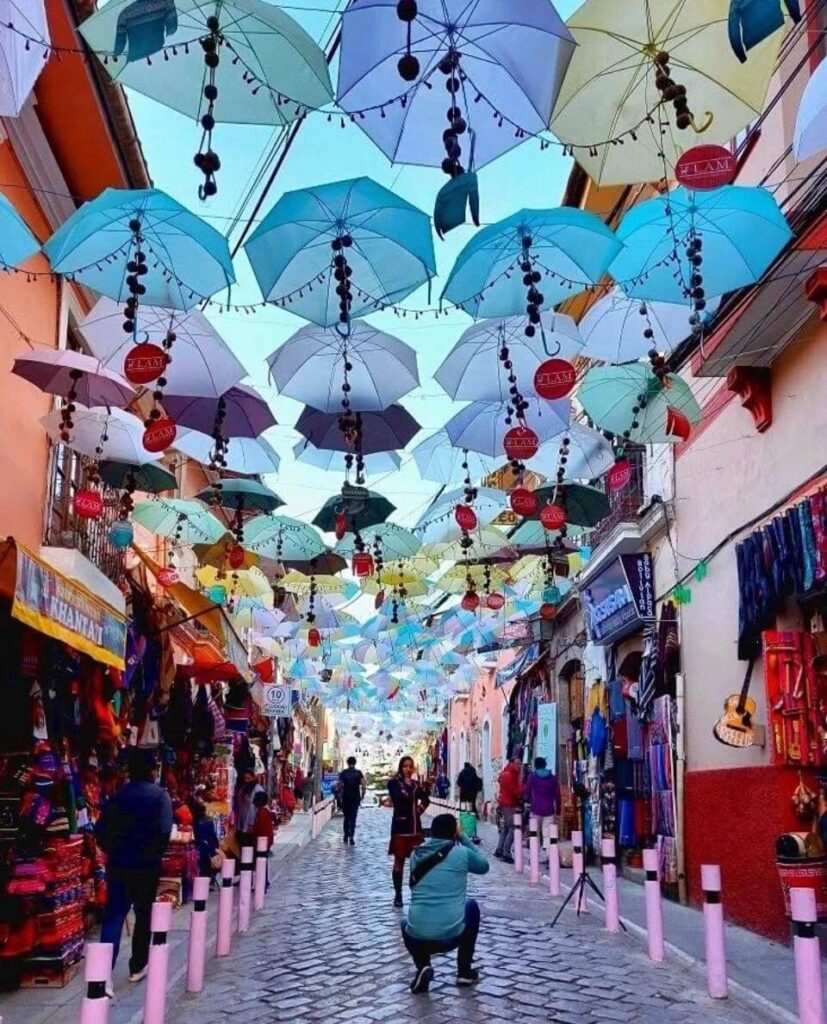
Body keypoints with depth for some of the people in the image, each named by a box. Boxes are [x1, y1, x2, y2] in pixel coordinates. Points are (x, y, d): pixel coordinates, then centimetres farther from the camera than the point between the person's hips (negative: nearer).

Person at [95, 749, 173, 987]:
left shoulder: (118, 795, 6)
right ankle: (137, 967, 23)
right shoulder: (160, 795, -6)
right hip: (146, 866, -3)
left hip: (117, 865, 3)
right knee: (144, 916, 14)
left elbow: (100, 830, 2)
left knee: (112, 917, 3)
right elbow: (164, 831, -16)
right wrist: (156, 855, 0)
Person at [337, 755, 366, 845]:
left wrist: (340, 796, 9)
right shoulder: (358, 773, -2)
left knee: (346, 817, 16)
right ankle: (351, 837, -14)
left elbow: (339, 786, -4)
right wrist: (362, 795, 5)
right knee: (353, 818, -1)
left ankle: (346, 836, 20)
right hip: (356, 798, -1)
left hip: (345, 798, 1)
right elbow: (363, 786, -7)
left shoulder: (343, 773, 0)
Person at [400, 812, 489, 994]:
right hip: (452, 935, -2)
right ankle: (464, 971, 27)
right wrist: (463, 837, 24)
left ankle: (423, 967, 11)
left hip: (418, 937, 2)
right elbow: (483, 866, 23)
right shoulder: (462, 852, 2)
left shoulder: (416, 855, 11)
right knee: (471, 906, 30)